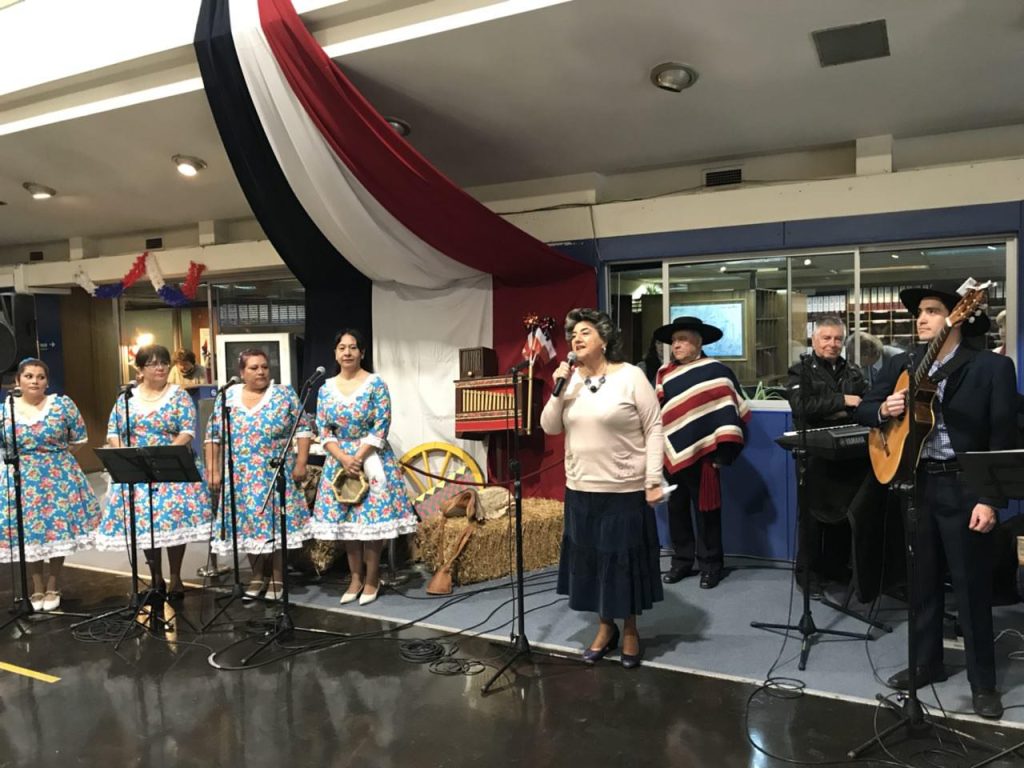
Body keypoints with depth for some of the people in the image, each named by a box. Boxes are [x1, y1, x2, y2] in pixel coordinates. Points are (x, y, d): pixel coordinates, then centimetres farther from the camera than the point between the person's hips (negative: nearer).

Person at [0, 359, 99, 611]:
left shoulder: (63, 405, -4)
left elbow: (79, 440, 2)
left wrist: (55, 455, 0)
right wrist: (21, 459, 0)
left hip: (59, 477, -1)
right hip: (21, 481, 1)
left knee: (59, 529, 4)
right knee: (28, 534, 6)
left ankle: (53, 587, 20)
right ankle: (37, 588, 22)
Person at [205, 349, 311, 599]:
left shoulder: (285, 395, -2)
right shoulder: (227, 397, 3)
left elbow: (303, 429, -3)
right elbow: (213, 436, 6)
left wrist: (300, 463, -9)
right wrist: (213, 470, 1)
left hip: (277, 474, -2)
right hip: (241, 476, 2)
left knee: (277, 522, 0)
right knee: (248, 524, 8)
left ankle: (277, 577, 14)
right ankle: (257, 576, 23)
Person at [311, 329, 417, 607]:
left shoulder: (376, 384, -6)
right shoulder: (326, 388, 5)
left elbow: (381, 427, -10)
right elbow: (323, 430, 2)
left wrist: (358, 458, -15)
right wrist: (344, 459, -11)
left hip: (371, 458, -4)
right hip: (338, 460, 4)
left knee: (372, 518, -3)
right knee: (345, 520, 6)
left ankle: (372, 579, 10)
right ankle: (356, 578, 19)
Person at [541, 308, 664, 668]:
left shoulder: (631, 376, -9)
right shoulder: (571, 380, 7)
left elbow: (654, 428, -9)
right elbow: (549, 427, 4)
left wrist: (653, 480, -15)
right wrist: (558, 389, -10)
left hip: (625, 490, -5)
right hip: (580, 490, 5)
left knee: (625, 560, 7)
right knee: (590, 559, 13)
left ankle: (630, 631, 27)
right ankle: (605, 627, 32)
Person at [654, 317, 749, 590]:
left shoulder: (716, 371, -9)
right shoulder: (664, 373, 7)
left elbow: (731, 412, -10)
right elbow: (656, 411, 16)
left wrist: (724, 452, -13)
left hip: (701, 454, -5)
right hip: (672, 454, 5)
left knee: (706, 511, 6)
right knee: (676, 510, 14)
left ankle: (711, 564, 20)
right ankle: (681, 561, 27)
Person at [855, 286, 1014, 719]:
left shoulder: (993, 367, -7)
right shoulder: (900, 366, 7)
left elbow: (1003, 439, -10)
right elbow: (863, 409, 12)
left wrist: (990, 500, -15)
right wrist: (883, 410, -12)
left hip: (964, 488, -4)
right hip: (914, 483, 5)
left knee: (972, 586, 5)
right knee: (922, 581, 15)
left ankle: (983, 682, 20)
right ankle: (926, 663, 30)